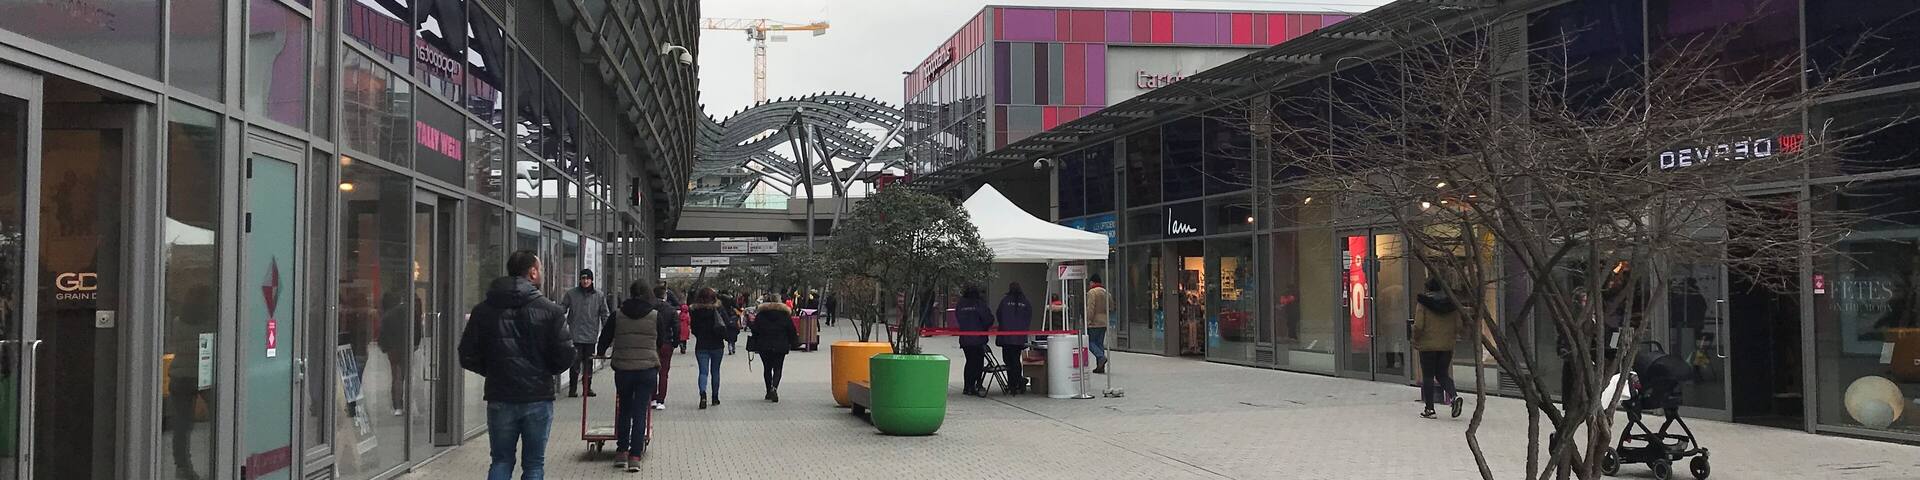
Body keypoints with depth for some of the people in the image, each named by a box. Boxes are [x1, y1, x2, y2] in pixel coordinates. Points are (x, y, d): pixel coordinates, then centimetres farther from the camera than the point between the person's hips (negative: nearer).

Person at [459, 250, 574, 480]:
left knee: (501, 461, 13)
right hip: (538, 398, -2)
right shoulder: (550, 310, -7)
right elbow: (565, 357, -9)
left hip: (500, 399, 2)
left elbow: (468, 358, 1)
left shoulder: (483, 310, 1)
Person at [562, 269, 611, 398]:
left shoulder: (599, 296, 4)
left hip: (591, 335, 2)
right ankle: (572, 389, 4)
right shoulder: (571, 294, 0)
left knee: (588, 364, 9)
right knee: (575, 363, -5)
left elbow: (605, 315, 8)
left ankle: (588, 387, 20)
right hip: (576, 335, -2)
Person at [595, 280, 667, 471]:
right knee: (640, 412, 3)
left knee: (624, 409, 18)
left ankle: (622, 451, 20)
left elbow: (604, 339, 8)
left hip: (622, 369, 1)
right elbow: (661, 341, 9)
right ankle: (635, 456, -1)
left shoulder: (617, 316, -1)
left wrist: (602, 352, 30)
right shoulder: (655, 315, -3)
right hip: (648, 369, -1)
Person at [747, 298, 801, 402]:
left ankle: (769, 391, 15)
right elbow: (792, 331, 3)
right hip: (780, 347, -1)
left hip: (764, 347, 1)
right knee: (777, 369, 3)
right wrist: (794, 344, 13)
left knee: (767, 368, 14)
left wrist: (752, 345, 7)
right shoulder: (785, 314, 0)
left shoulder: (760, 314, 0)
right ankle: (774, 387, -21)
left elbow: (755, 331, 0)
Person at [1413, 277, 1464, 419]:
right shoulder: (1451, 302, 3)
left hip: (1428, 345, -4)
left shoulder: (1423, 302, -9)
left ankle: (1429, 408, 5)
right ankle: (1454, 396, -11)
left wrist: (1415, 341, 3)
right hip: (1447, 346, 4)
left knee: (1428, 376, 4)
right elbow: (1458, 326, 4)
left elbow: (1418, 326, -13)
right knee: (1442, 374, 15)